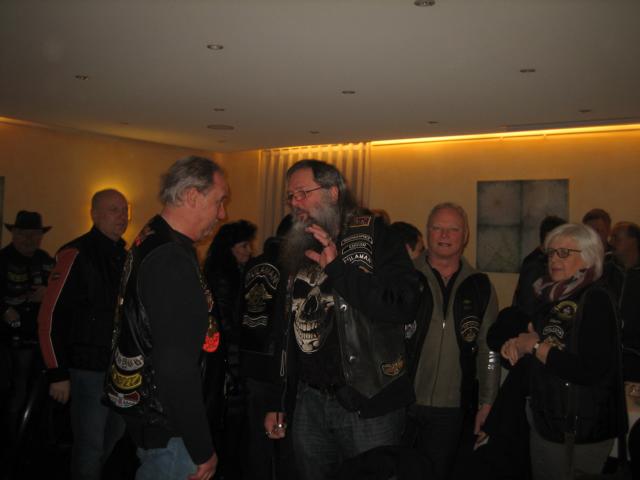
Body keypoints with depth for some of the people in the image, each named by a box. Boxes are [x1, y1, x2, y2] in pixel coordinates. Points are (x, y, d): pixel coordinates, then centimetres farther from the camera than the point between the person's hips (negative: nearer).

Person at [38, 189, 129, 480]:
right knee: (90, 445, 2)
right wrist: (57, 374, -15)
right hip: (89, 368, -7)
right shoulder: (76, 255, -12)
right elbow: (50, 317, -15)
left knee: (115, 435, 20)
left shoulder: (124, 256, 9)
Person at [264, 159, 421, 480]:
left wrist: (338, 268, -25)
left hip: (368, 404, -5)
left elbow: (404, 306, -22)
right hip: (309, 402, 6)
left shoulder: (373, 236, -7)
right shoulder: (297, 252, 11)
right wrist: (276, 403, 16)